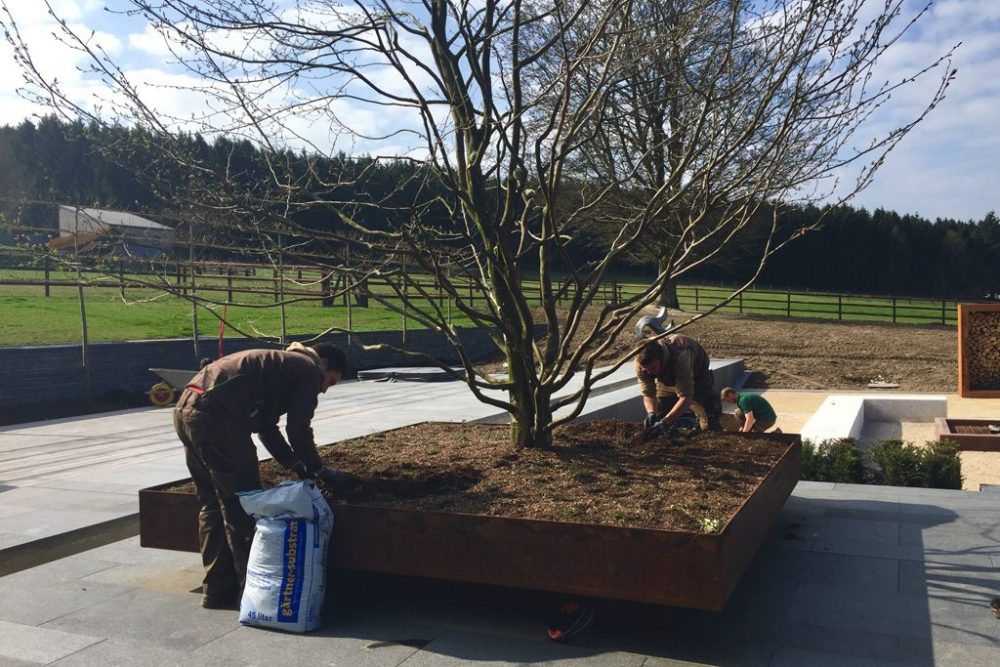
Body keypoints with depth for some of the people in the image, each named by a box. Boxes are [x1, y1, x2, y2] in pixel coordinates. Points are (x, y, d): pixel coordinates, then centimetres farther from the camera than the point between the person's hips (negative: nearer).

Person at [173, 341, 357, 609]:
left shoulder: (279, 362, 31)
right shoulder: (309, 368, 4)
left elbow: (266, 426, 30)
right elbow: (298, 429, -1)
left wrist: (296, 465, 27)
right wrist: (321, 471, 13)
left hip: (186, 409, 10)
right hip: (215, 416, -10)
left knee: (213, 505, 17)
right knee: (242, 508, 1)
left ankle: (216, 590, 25)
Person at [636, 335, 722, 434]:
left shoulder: (680, 356, -47)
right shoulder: (640, 363, -33)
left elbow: (686, 396, -45)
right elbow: (648, 394, -23)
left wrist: (665, 421, -53)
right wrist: (651, 413, -44)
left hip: (696, 372, -3)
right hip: (667, 379, 3)